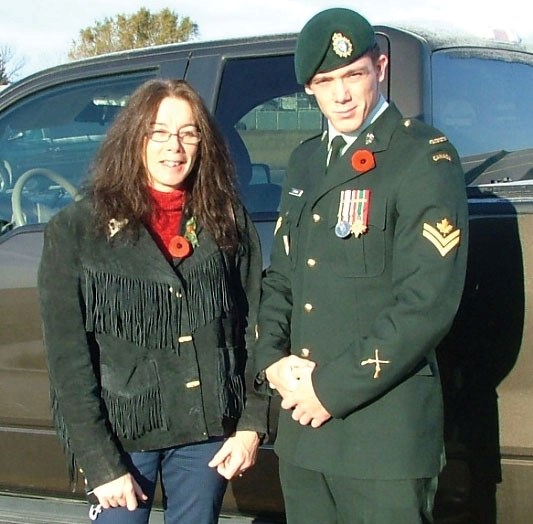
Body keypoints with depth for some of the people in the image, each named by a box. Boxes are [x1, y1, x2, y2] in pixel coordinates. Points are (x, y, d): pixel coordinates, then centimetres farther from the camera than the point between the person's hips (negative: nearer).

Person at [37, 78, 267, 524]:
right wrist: (98, 462, -11)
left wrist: (252, 423, -2)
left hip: (208, 432, 2)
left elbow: (254, 328, 6)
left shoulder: (227, 221, 4)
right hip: (121, 434, -2)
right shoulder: (77, 229, -5)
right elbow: (67, 354, -7)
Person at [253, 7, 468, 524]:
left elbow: (427, 302, -16)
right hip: (302, 426, 6)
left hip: (384, 434, -6)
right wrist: (271, 361, -1)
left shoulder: (425, 158, -8)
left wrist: (335, 388, -15)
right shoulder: (305, 161, 15)